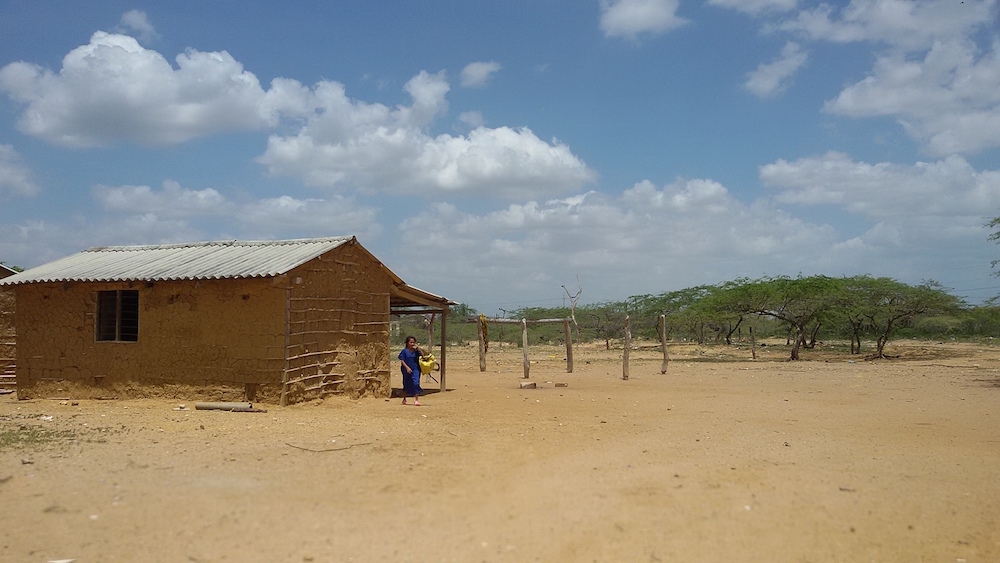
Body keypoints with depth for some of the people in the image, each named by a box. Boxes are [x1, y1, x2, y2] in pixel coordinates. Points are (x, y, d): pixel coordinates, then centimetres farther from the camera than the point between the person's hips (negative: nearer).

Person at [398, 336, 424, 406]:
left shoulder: (416, 351, 2)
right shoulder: (404, 351, -5)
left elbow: (423, 355, -7)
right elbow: (402, 360, -7)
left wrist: (418, 348, -12)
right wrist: (407, 367, -17)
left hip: (415, 369, 1)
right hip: (407, 370, -1)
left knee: (416, 383, -15)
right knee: (406, 385, 14)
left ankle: (416, 400, -13)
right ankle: (404, 399, 34)